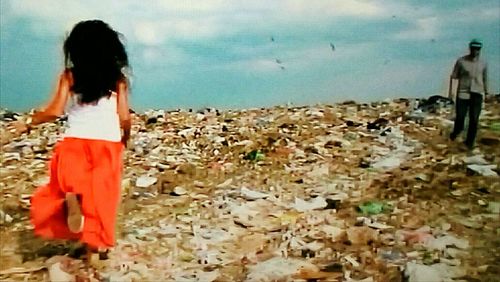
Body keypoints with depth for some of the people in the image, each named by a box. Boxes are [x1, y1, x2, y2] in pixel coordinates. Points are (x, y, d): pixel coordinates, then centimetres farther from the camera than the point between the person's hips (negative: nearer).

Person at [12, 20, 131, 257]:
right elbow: (124, 117, -1)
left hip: (75, 142, 0)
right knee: (101, 194, 11)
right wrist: (125, 139, 18)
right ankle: (97, 241, 9)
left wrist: (29, 123, 8)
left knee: (66, 185, 16)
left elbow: (55, 111, -7)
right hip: (108, 144, 1)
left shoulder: (70, 75, 0)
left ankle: (71, 197, -18)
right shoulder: (118, 77, 1)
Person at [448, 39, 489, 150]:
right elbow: (453, 77, 0)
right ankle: (456, 131, 35)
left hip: (477, 95, 2)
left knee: (474, 120, 0)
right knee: (460, 117, 3)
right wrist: (450, 90, -5)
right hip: (463, 94, -2)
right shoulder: (461, 61, -4)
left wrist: (486, 93, 14)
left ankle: (469, 142, 13)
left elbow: (485, 79, 13)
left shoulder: (483, 63, 4)